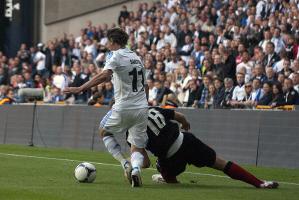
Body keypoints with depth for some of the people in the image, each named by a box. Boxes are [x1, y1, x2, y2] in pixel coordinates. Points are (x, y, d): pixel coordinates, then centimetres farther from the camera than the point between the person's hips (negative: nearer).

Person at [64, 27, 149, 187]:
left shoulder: (116, 55, -8)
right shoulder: (136, 57, 14)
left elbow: (104, 75, -25)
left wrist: (80, 89, -28)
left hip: (123, 107, -6)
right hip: (141, 108, 6)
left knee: (104, 131, 21)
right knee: (137, 149, 11)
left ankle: (125, 163, 4)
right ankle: (136, 168, -23)